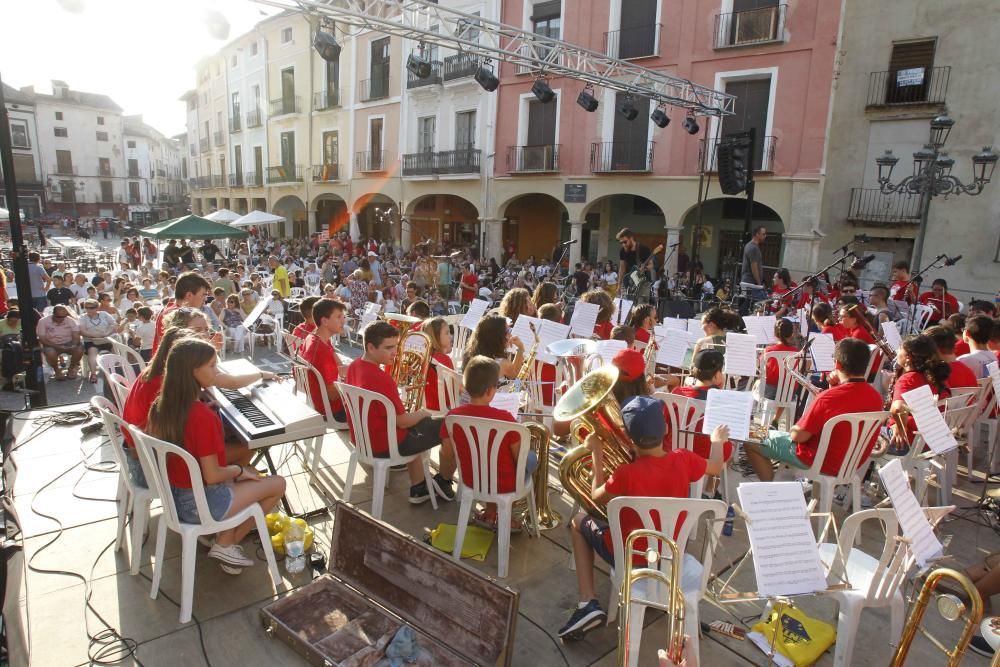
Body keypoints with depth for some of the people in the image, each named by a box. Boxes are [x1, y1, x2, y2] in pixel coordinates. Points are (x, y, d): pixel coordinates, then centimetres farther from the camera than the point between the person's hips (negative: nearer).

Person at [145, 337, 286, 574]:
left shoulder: (162, 404, -5)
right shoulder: (203, 416, -29)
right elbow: (212, 475, -24)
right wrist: (240, 469, -5)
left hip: (173, 494, 8)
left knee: (250, 477, 25)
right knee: (278, 483, 7)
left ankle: (225, 542, 20)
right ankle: (226, 545, 12)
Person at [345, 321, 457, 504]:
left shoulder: (353, 367, -3)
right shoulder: (381, 379, -31)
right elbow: (402, 422, -22)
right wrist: (422, 413, -3)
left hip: (362, 439, 9)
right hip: (386, 445, -9)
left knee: (417, 425, 34)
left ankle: (418, 488, 33)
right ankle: (443, 481, 29)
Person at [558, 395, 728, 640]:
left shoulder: (627, 473, -28)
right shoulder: (684, 459, -15)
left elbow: (597, 497, -8)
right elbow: (716, 468, 9)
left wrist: (597, 454, -3)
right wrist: (718, 441, 28)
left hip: (629, 556, -5)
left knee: (579, 521, 19)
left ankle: (588, 604, 6)